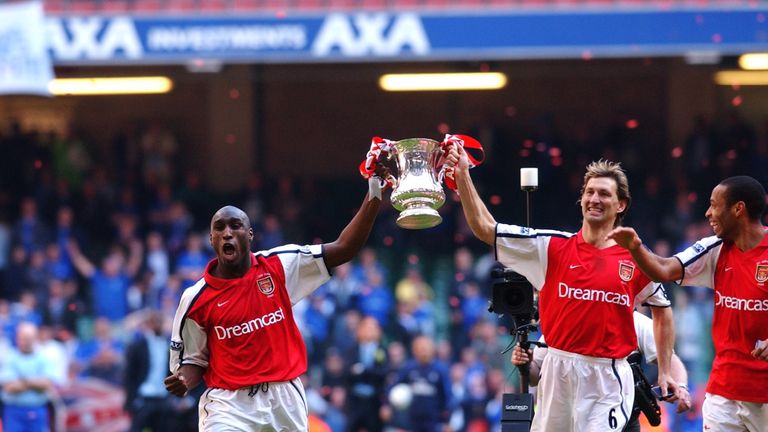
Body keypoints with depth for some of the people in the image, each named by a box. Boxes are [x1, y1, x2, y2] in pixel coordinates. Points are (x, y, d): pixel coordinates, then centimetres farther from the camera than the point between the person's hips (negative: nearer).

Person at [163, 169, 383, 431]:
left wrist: (373, 195, -10)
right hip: (229, 403, -2)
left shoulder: (279, 267, 1)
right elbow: (193, 360, 6)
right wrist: (182, 382, -17)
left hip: (286, 399, 2)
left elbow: (344, 249, 0)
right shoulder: (195, 299, -3)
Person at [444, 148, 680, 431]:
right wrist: (463, 175, -9)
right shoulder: (552, 246, 3)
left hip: (607, 376, -2)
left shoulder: (635, 259, 2)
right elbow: (485, 228, 1)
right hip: (558, 372, 2)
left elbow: (662, 310, 17)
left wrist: (665, 372, 14)